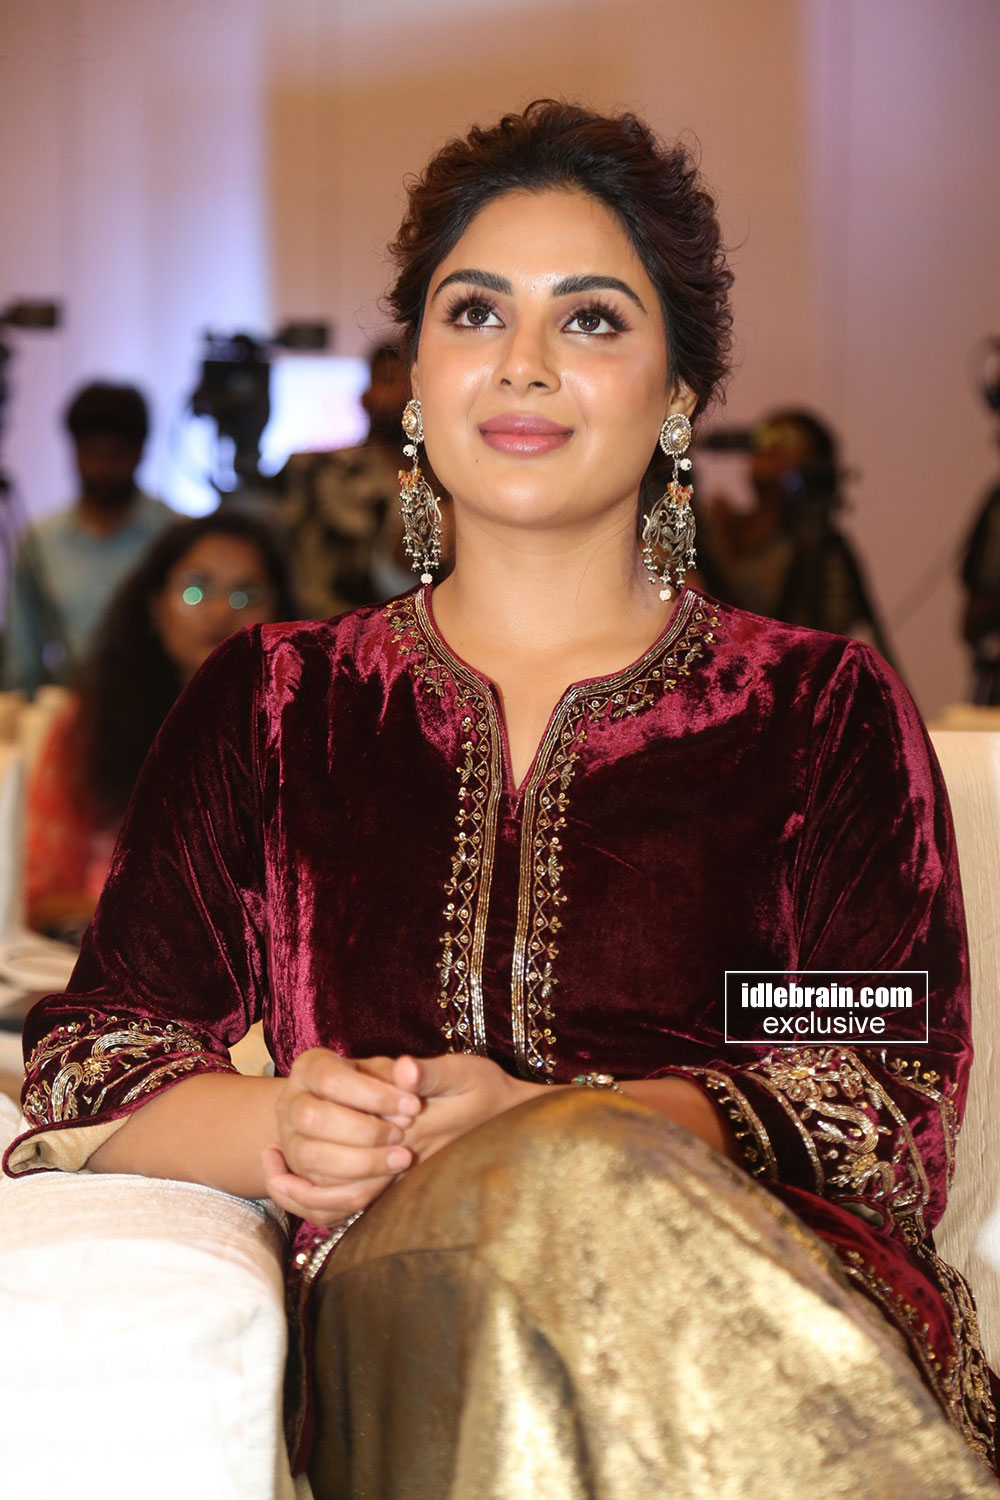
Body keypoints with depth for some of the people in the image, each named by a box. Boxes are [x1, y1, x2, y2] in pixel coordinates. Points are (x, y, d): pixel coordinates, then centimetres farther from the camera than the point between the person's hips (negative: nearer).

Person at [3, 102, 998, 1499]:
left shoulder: (824, 709, 16)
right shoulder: (271, 702, 20)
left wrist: (560, 1127, -17)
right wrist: (276, 1132, -12)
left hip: (768, 1293, 1)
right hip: (395, 1314, 0)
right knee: (582, 1194, -37)